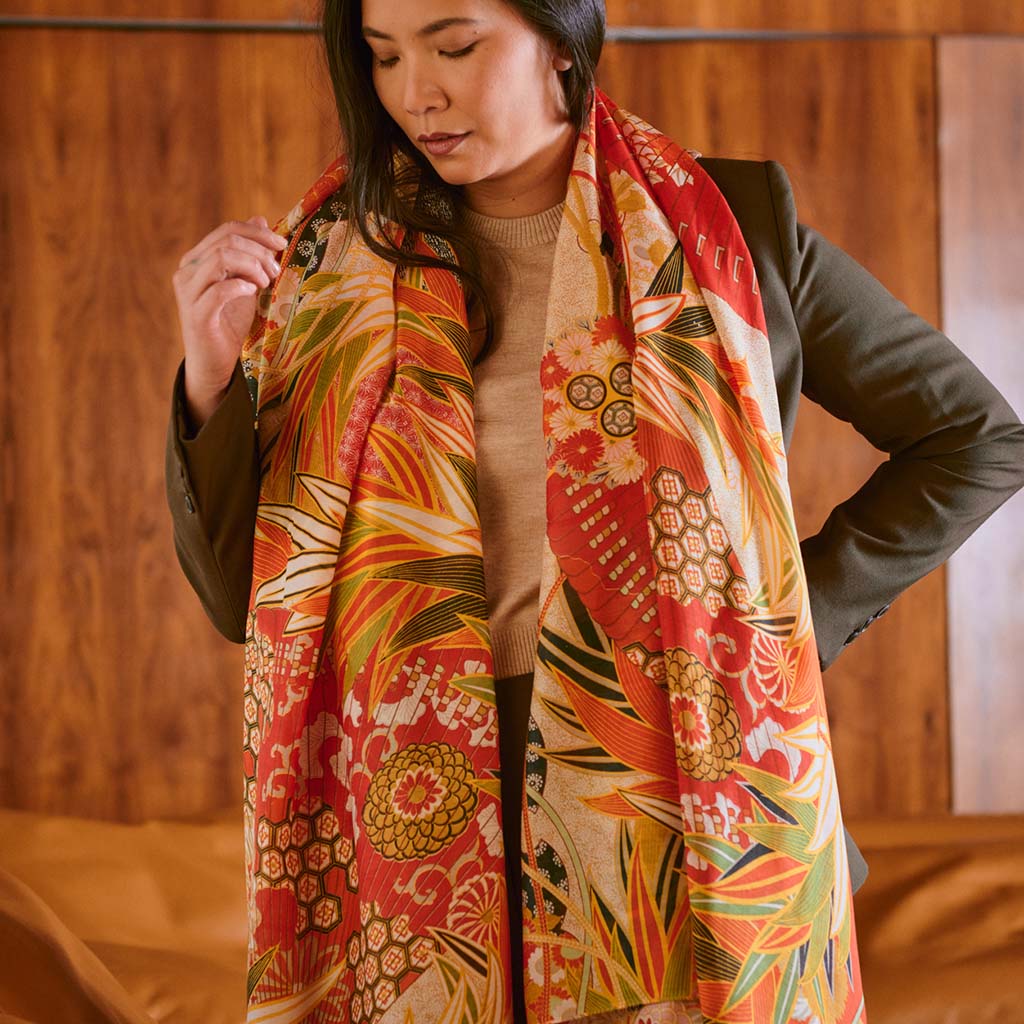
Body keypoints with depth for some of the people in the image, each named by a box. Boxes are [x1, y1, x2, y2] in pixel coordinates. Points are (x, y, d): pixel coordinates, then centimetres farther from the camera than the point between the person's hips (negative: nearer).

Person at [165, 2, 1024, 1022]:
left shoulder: (733, 223, 1)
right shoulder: (338, 257, 4)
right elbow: (243, 597, 4)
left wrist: (797, 621, -1)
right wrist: (211, 380, -12)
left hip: (687, 802, -1)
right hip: (431, 818, 1)